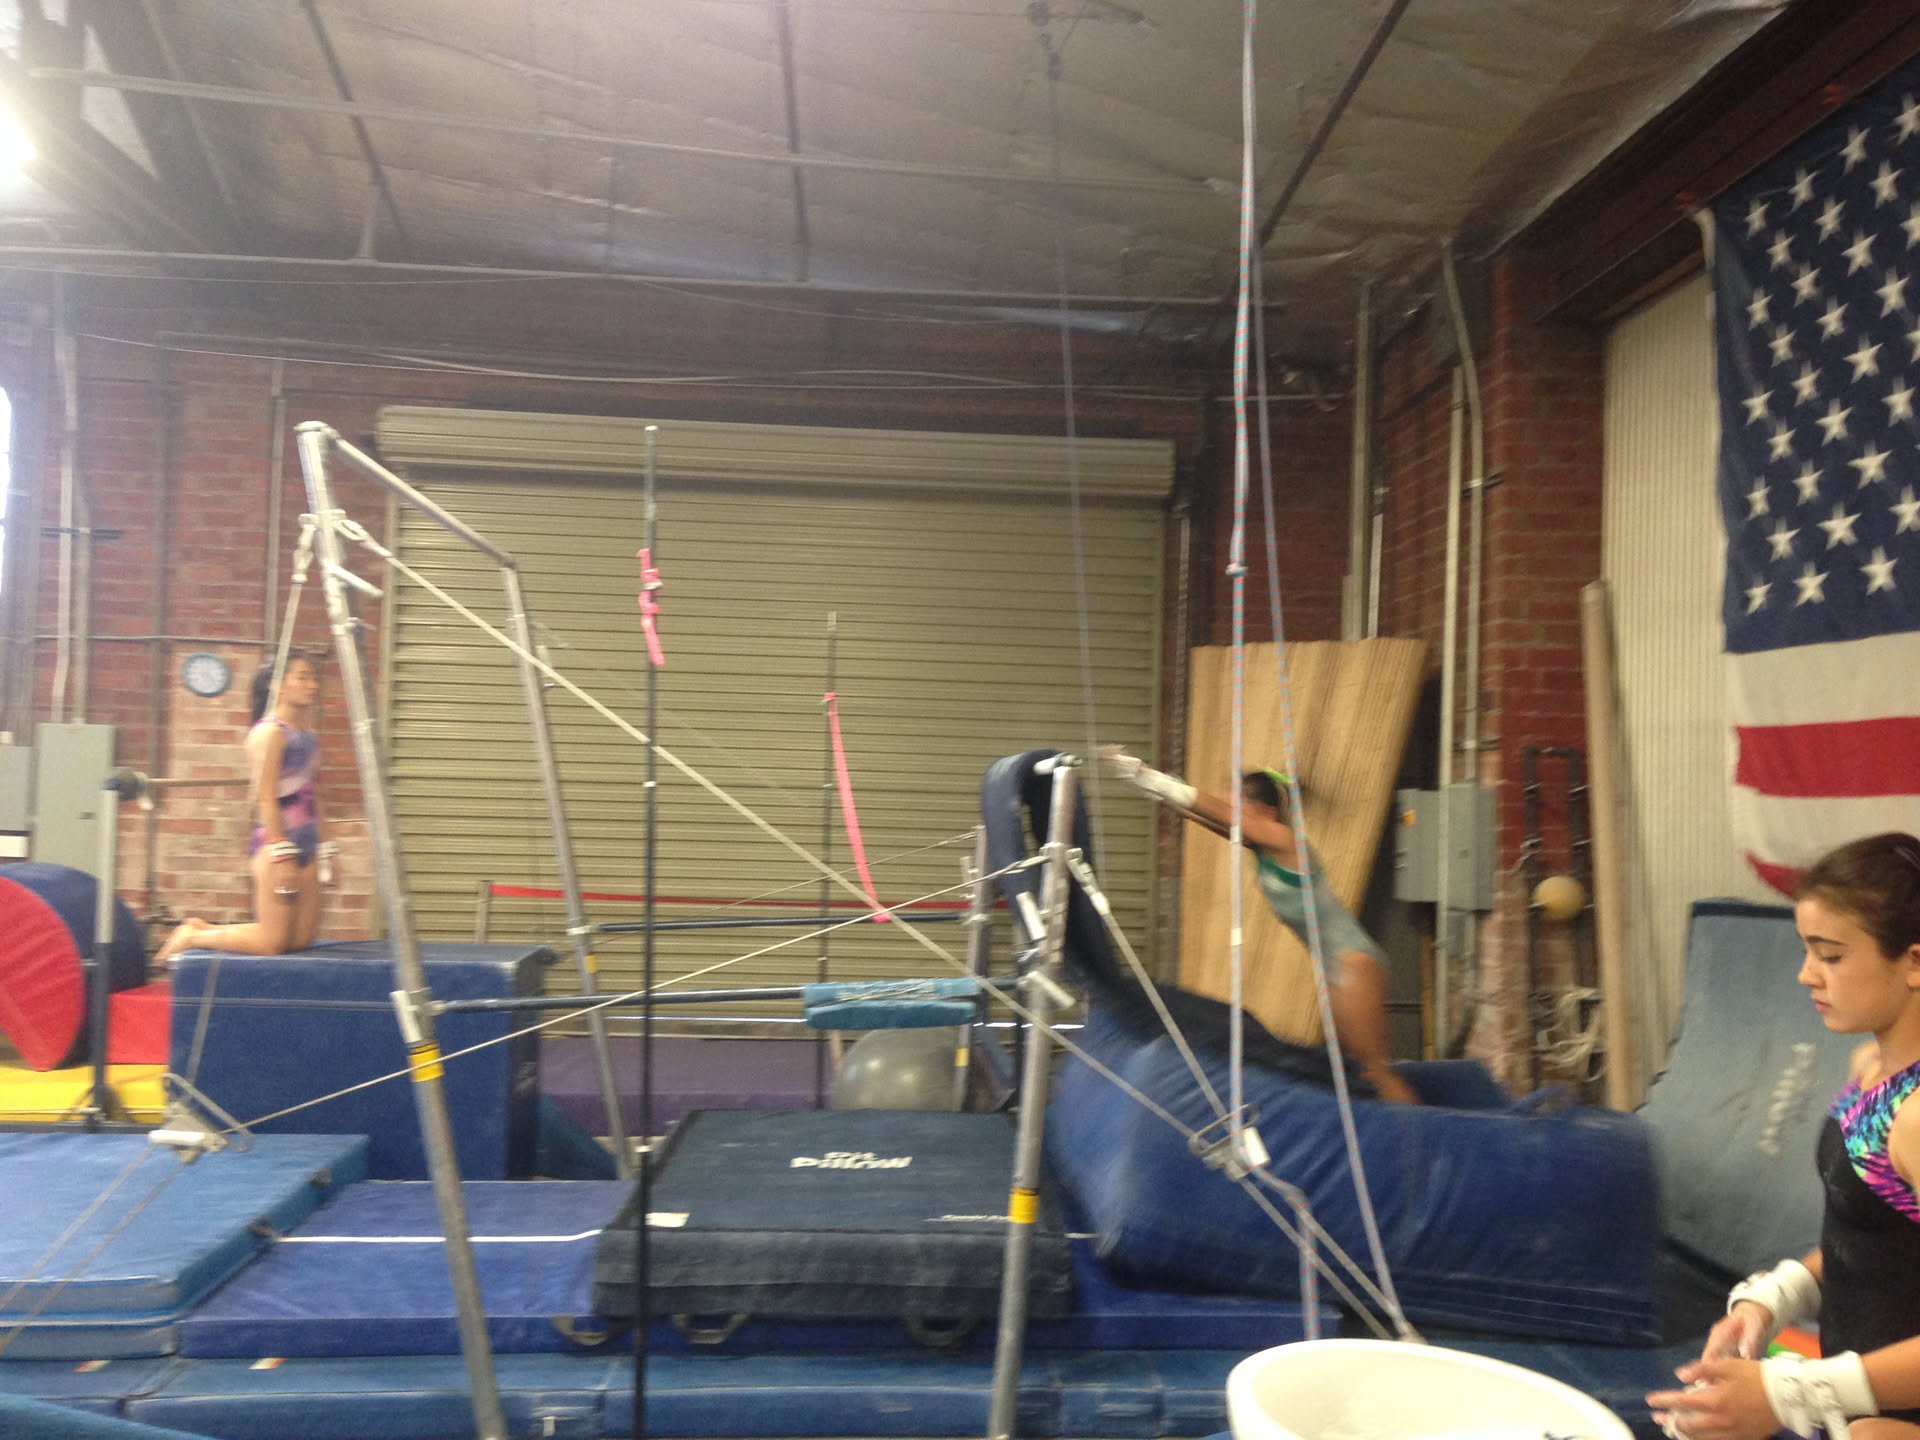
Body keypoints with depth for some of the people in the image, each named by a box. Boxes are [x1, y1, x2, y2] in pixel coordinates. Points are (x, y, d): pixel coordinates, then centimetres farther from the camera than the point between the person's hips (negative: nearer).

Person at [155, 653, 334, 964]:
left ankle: (203, 928, 21)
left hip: (305, 844, 9)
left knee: (301, 939, 8)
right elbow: (266, 798, -16)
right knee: (272, 943, -8)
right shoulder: (270, 731, -10)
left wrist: (322, 851, 18)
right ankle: (192, 936, 12)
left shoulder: (308, 734, 15)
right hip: (276, 843, -9)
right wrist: (281, 854, -19)